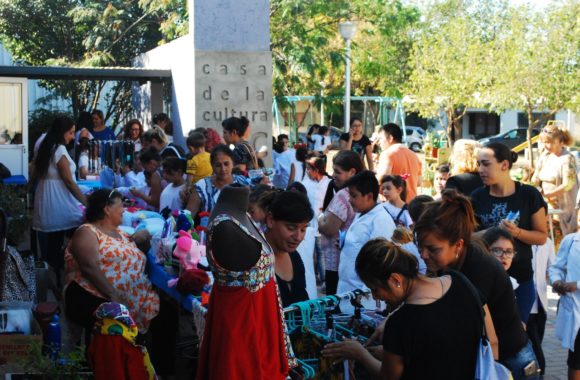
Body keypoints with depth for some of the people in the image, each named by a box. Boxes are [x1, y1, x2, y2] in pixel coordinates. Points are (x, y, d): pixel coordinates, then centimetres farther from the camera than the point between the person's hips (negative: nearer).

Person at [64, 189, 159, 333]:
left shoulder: (121, 233, 25)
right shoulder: (87, 232, 3)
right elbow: (90, 267, -12)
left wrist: (143, 236, 15)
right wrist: (113, 295, -22)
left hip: (134, 301, 7)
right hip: (93, 298, -7)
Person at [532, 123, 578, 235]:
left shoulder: (567, 159, -14)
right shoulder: (545, 157, 7)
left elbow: (567, 185, -20)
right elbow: (536, 179, 12)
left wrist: (545, 194, -25)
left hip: (562, 208, -6)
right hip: (546, 205, 6)